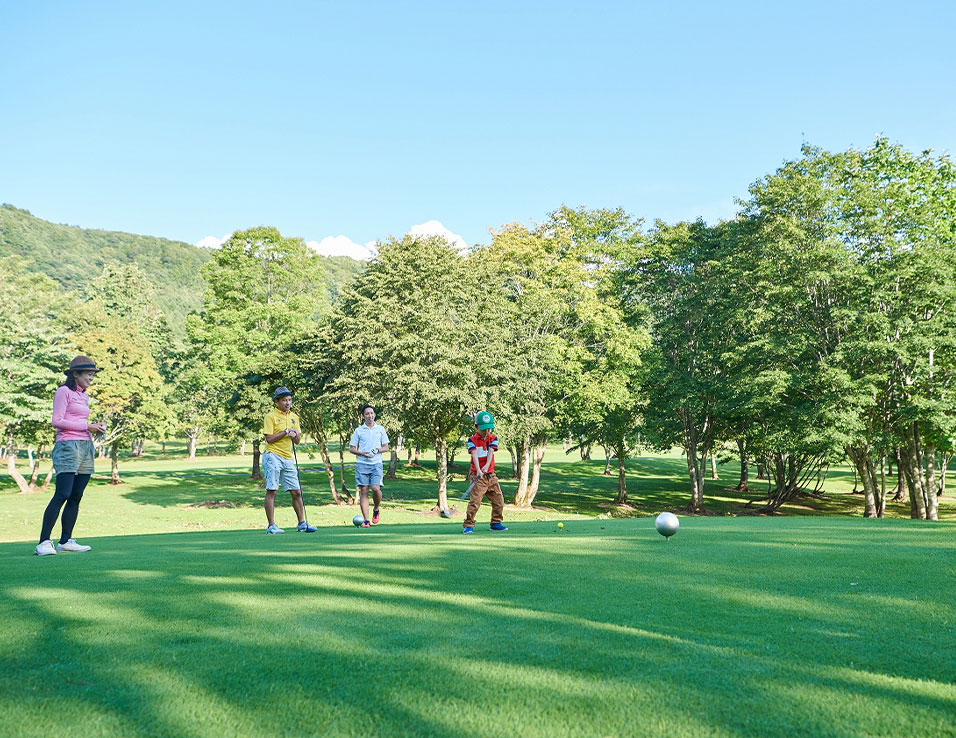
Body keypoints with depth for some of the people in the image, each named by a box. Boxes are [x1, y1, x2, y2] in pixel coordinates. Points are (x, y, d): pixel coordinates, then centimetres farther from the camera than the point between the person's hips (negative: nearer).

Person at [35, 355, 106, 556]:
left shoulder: (84, 396, 20)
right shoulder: (64, 391, -3)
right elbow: (57, 421, -10)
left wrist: (95, 427, 5)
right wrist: (85, 425, -11)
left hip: (86, 447, 8)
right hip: (68, 446, -8)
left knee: (76, 497, 6)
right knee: (62, 495, -14)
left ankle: (65, 541, 9)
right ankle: (44, 543, -12)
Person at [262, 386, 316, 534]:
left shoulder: (294, 417, 16)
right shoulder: (270, 416, -3)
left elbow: (298, 441, 17)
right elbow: (269, 438, -11)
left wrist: (295, 435, -5)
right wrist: (286, 432, -12)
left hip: (288, 459, 6)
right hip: (273, 456, -6)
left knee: (296, 492, 5)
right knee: (271, 490, -5)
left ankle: (302, 523, 13)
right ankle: (271, 526, -1)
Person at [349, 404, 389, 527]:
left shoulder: (380, 429, 10)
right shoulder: (358, 430, 7)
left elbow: (386, 447, 13)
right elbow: (351, 448, 8)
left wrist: (377, 450, -8)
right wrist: (362, 453, -10)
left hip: (376, 463, 0)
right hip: (362, 464, 0)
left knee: (376, 488, -15)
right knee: (363, 490, -5)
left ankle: (376, 510, 15)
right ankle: (366, 520, -2)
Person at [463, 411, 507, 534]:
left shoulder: (493, 438, 7)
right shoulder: (472, 440, -3)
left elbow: (490, 452, -9)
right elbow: (474, 455, -18)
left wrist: (487, 466, -27)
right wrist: (478, 470, -34)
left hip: (491, 474, 5)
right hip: (478, 475, -5)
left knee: (499, 499, 6)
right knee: (475, 500, -14)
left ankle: (496, 523, 21)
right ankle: (468, 525, -6)